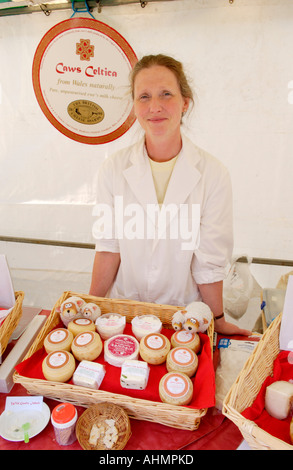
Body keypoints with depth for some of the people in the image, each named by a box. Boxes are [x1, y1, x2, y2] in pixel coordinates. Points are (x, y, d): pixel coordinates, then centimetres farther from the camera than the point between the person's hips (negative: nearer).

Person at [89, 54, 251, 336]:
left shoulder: (212, 174, -15)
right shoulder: (113, 169, -10)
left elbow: (209, 261, -10)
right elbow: (109, 246, -5)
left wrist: (218, 320, -2)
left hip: (184, 314, -1)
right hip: (124, 310, 2)